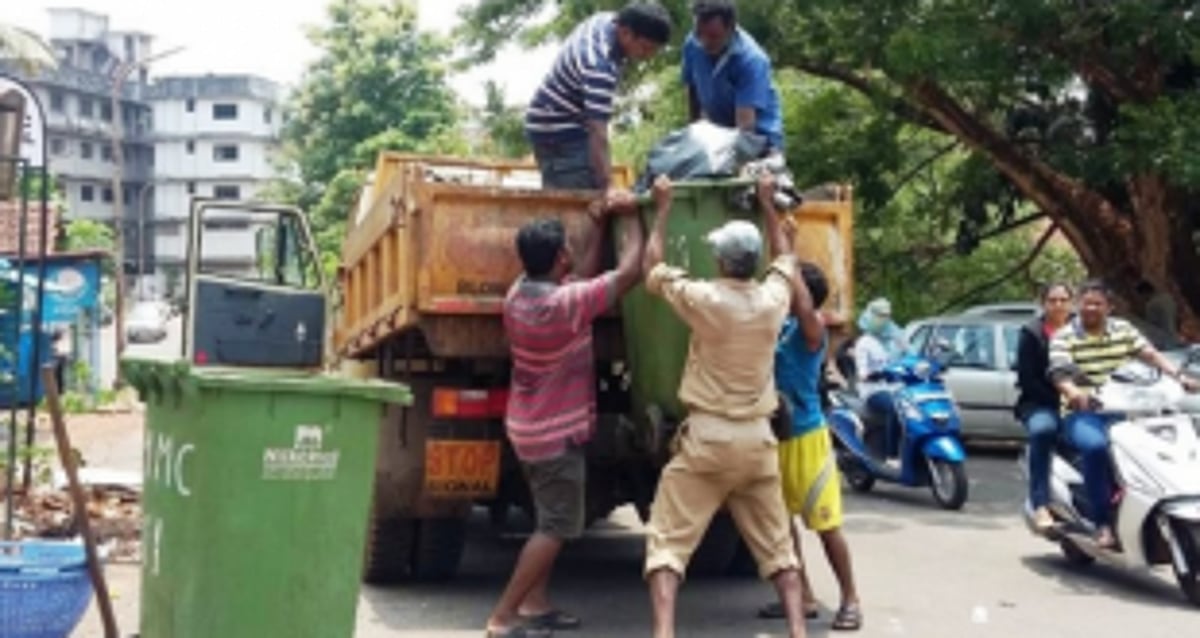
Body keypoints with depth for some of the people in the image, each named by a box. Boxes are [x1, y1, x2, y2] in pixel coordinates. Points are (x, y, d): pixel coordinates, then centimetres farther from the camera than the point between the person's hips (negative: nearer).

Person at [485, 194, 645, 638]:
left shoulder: (518, 293, 0)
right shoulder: (564, 303, -26)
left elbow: (585, 279, 13)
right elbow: (629, 273, -19)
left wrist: (600, 226, 7)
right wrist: (632, 218, -4)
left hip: (531, 425, 9)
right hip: (557, 432, -9)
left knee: (550, 521, 20)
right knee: (556, 527, -2)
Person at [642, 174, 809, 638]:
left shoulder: (704, 299, -12)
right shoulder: (773, 299, -1)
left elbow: (652, 269, 5)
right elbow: (785, 257, 22)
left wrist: (663, 209, 14)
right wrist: (768, 205, 30)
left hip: (708, 436, -4)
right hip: (758, 438, 4)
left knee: (668, 539, 1)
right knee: (775, 542, 15)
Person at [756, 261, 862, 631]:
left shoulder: (811, 329, -15)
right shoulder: (780, 326, 6)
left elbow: (804, 303, -32)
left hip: (806, 437, -8)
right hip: (775, 437, 8)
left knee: (826, 524, 0)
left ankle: (850, 600, 13)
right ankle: (804, 597, 23)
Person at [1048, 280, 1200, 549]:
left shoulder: (1124, 330, 15)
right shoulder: (1064, 337, 1)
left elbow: (1150, 354, 5)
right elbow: (1059, 372, -14)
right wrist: (1072, 391, -36)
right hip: (1082, 413, -4)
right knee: (1096, 446, -35)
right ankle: (1103, 523, -28)